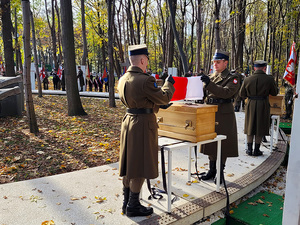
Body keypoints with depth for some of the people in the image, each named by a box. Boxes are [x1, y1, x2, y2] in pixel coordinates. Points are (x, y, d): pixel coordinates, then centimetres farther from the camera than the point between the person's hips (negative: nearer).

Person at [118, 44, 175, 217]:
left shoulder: (123, 79, 7)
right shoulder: (145, 80, -20)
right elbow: (163, 98, -9)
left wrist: (158, 106, 22)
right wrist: (169, 84, 9)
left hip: (129, 122, 9)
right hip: (143, 125, -9)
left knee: (130, 165, 16)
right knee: (141, 167, 4)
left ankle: (127, 203, 29)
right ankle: (133, 206, 16)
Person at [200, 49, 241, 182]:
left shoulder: (232, 78, -5)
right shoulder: (211, 77, 13)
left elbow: (226, 93, -22)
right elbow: (206, 94, 18)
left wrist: (209, 84, -30)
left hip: (224, 116, -6)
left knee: (223, 145, 2)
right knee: (211, 142, 12)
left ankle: (220, 173, 16)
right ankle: (212, 170, 26)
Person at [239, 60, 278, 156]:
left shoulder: (247, 79, -4)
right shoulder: (269, 79, -9)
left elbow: (242, 94, 3)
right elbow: (274, 93, 4)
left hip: (250, 105, 2)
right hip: (263, 105, -2)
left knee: (250, 127, 13)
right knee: (260, 128, 9)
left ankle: (249, 149, 19)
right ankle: (256, 150, 16)